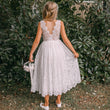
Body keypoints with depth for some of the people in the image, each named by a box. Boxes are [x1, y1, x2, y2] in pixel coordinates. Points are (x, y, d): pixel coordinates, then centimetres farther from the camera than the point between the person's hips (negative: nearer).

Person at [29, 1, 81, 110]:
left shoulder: (41, 23, -7)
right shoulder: (60, 23, -6)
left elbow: (37, 40, -6)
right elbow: (65, 39, -5)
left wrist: (31, 53, 4)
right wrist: (74, 52, 4)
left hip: (46, 49, 0)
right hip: (58, 49, 1)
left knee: (46, 76, 9)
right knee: (58, 74, 15)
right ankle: (58, 101, 26)